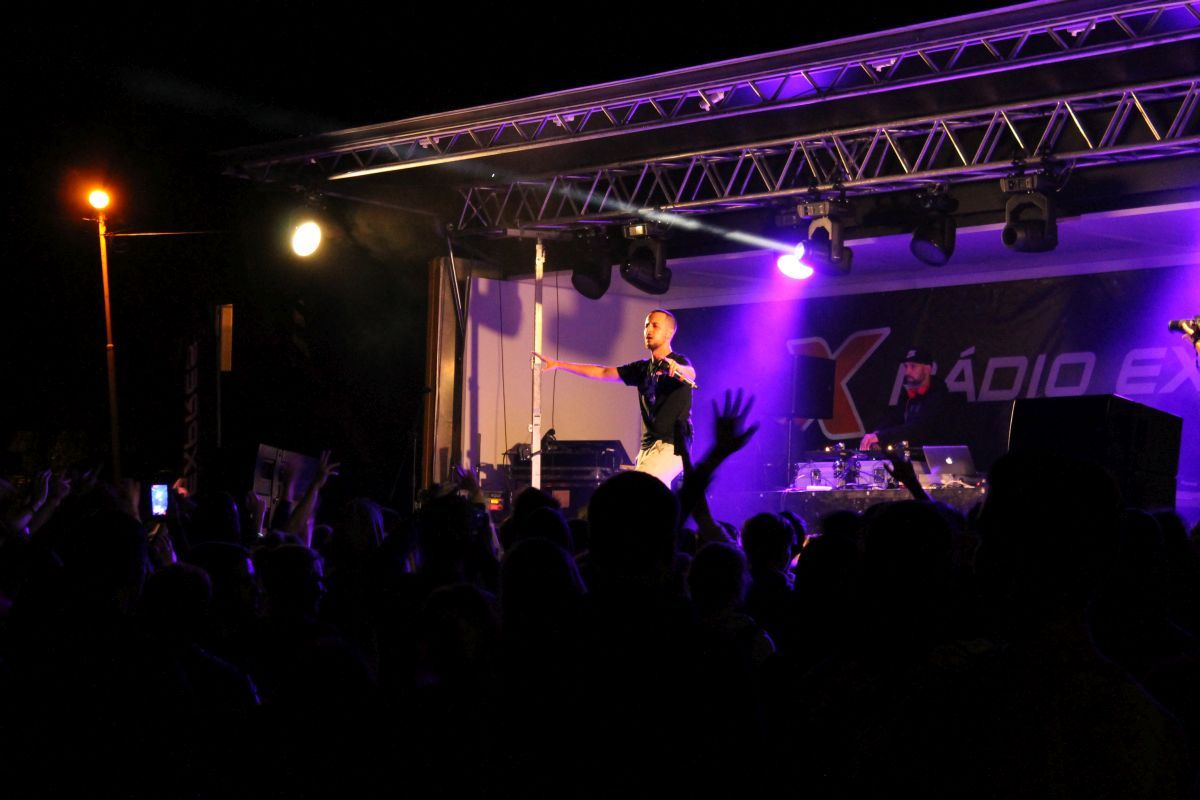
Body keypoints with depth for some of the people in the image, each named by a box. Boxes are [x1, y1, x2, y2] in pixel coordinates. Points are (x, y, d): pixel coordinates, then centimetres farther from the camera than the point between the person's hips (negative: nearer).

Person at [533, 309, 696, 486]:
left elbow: (691, 374, -28)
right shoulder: (643, 368, 17)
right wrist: (558, 364, 15)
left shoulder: (680, 362, -5)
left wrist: (676, 367, -53)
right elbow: (602, 372, 19)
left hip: (672, 445, -7)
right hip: (648, 445, 7)